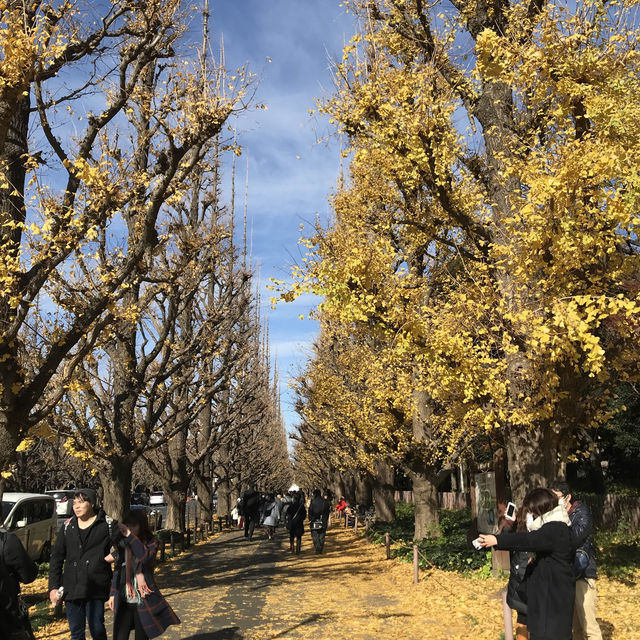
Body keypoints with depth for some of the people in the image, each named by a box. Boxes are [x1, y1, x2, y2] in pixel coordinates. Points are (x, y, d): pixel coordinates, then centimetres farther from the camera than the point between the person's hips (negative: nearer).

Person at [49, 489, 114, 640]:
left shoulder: (107, 525, -2)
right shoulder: (68, 526, 9)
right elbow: (56, 557, 11)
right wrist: (53, 586, 3)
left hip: (96, 588, -4)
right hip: (72, 587, 4)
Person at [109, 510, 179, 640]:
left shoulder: (151, 543, -3)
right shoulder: (121, 544, 8)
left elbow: (145, 557, -25)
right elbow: (117, 570, 16)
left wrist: (130, 536, -24)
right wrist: (112, 593, 12)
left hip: (144, 601, -3)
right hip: (123, 601, 3)